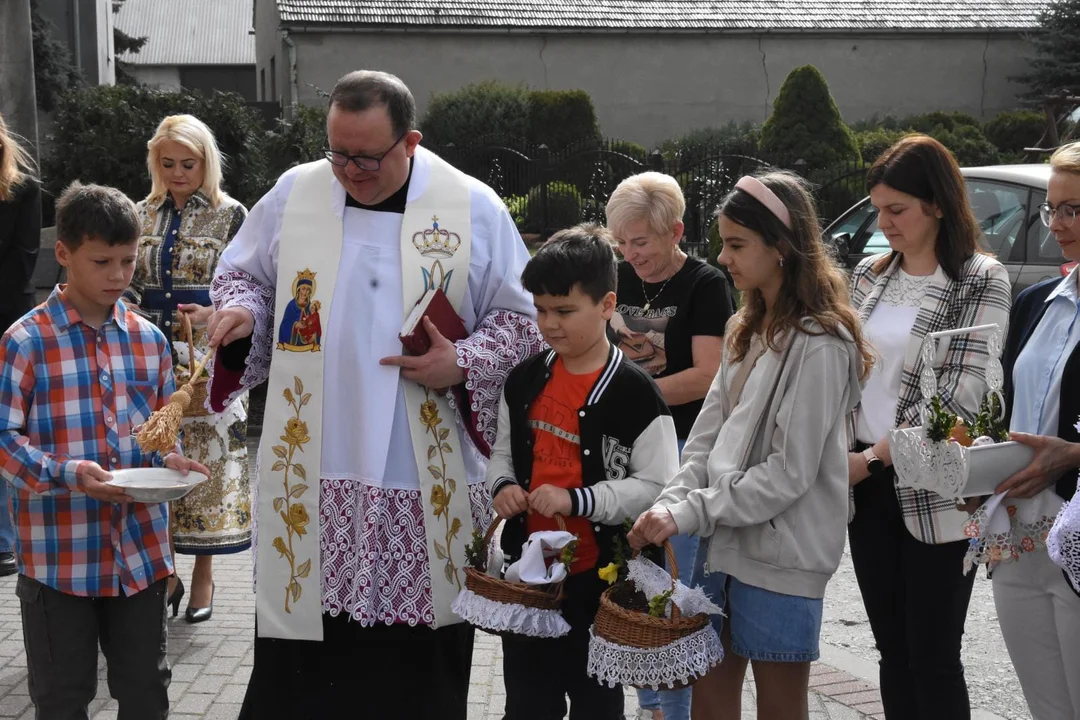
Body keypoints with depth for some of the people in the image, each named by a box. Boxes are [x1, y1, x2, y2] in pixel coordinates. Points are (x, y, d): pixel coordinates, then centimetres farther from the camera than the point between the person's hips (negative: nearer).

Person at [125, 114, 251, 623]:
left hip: (208, 359, -3)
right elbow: (131, 284, 17)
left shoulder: (230, 215, -1)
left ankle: (203, 575, 13)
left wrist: (216, 313, -18)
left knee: (208, 457, 0)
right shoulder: (143, 214, 11)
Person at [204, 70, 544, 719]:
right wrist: (240, 308, -6)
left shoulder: (474, 209, -1)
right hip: (310, 472, 1)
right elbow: (243, 273, 16)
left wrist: (463, 364, -13)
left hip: (428, 481, -1)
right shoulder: (294, 194, 3)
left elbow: (522, 318, 4)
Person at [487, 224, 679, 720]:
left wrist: (577, 499, -24)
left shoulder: (634, 392, -15)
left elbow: (657, 487, -16)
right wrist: (502, 485, -6)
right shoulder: (524, 380, 3)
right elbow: (502, 451, 16)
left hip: (599, 579, -5)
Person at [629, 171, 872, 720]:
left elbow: (791, 472, -19)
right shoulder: (746, 330, 12)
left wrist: (691, 513, -18)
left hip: (781, 554, -7)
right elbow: (708, 436, 9)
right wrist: (668, 505, -6)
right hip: (723, 541, 8)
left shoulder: (819, 345, -15)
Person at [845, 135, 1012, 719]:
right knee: (892, 650, 13)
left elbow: (958, 397, -15)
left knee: (932, 658, 1)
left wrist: (872, 459, -14)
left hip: (934, 494, -5)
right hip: (868, 489, 5)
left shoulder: (981, 282, -8)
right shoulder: (869, 275, 10)